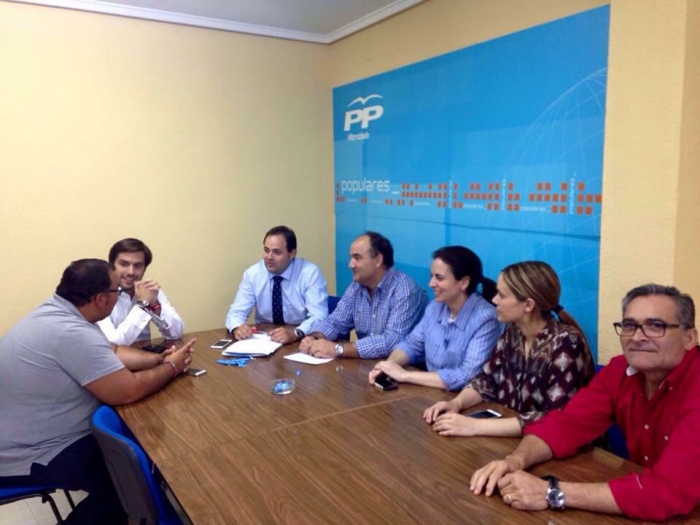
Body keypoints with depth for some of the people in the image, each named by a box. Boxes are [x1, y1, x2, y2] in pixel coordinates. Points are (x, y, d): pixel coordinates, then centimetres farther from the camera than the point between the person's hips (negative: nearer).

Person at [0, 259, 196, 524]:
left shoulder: (55, 313, 1)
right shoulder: (73, 333, -31)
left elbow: (110, 353, 12)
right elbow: (129, 391, -28)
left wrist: (159, 358, 1)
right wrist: (171, 367, -11)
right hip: (23, 458, -10)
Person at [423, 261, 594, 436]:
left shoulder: (566, 344, -21)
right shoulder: (513, 332, -2)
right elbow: (487, 379, 6)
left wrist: (476, 426, -31)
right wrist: (456, 403, -14)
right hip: (508, 438, 5)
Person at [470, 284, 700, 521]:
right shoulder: (621, 370, -6)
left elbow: (670, 492, -34)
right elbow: (568, 423, -6)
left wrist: (552, 492, -34)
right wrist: (516, 460, -25)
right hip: (638, 511, 4)